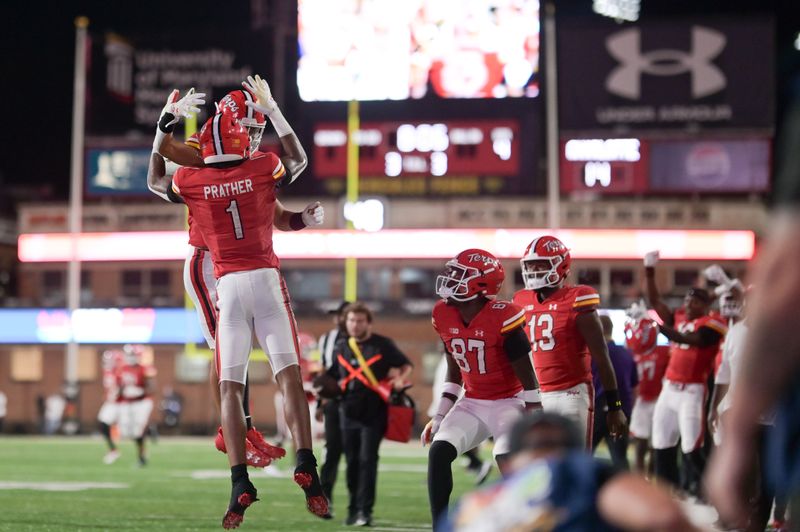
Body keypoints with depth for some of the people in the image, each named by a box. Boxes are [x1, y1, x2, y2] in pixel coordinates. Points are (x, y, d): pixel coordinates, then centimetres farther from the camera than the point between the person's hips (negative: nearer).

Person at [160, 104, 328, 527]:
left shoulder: (189, 181, 5)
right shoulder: (264, 168, 5)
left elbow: (156, 181, 30)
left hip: (229, 286, 0)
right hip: (266, 279, 0)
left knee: (230, 387, 1)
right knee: (289, 374, -2)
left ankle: (240, 481, -10)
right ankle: (305, 463, -18)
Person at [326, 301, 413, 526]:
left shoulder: (382, 345, -2)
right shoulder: (340, 347, 12)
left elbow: (406, 365, 4)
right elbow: (333, 377, 21)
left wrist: (400, 380, -15)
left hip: (374, 413, -4)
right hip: (349, 413, 4)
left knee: (367, 460, -10)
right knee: (352, 461, 8)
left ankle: (365, 511, -9)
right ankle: (353, 508, 19)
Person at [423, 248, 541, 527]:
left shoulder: (502, 318, -22)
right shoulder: (444, 316, -3)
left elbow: (527, 378, -16)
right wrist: (439, 416, 10)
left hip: (508, 403, -6)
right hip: (472, 403, 6)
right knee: (438, 452, -13)